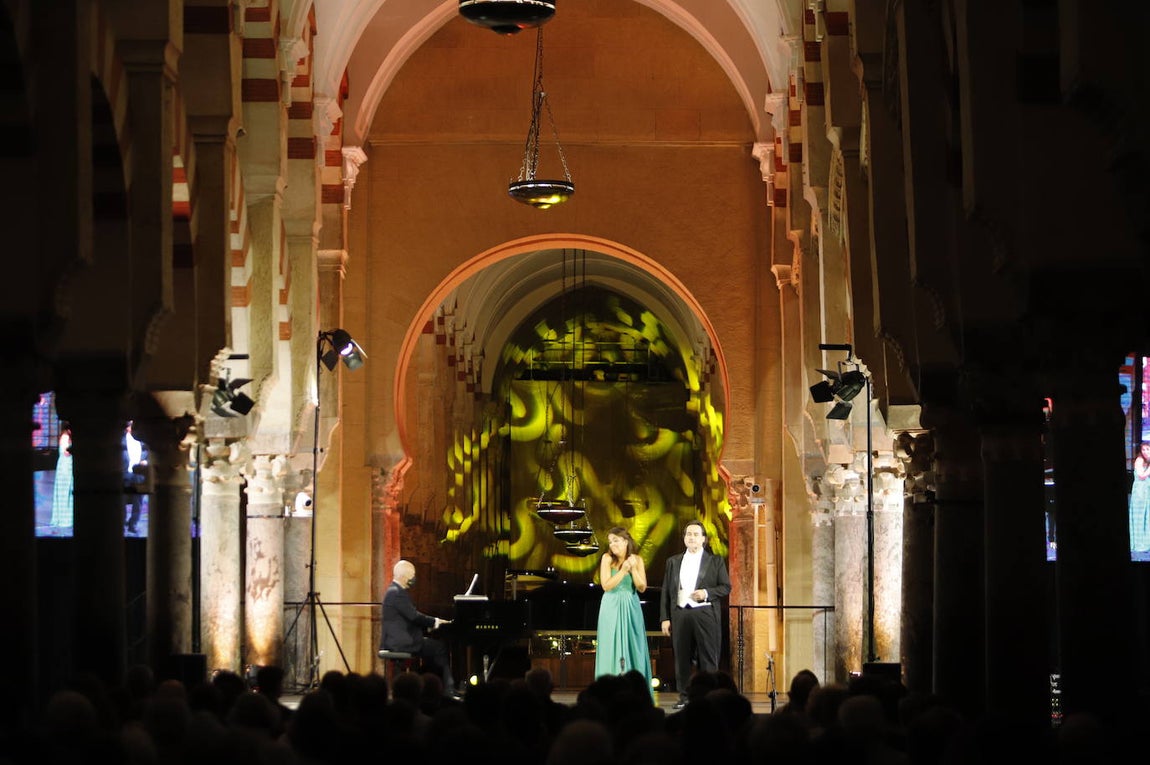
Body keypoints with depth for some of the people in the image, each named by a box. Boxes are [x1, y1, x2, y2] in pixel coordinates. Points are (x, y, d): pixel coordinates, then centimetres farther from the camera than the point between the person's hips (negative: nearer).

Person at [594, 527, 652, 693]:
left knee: (633, 648, 1)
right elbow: (606, 586, -10)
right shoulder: (607, 558, -4)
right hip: (611, 608, -2)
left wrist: (633, 569, -13)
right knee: (612, 648, -3)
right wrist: (623, 570, -16)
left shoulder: (637, 559, 3)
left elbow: (642, 587, -1)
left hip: (631, 608, 2)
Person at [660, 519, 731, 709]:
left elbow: (726, 587, 5)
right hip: (680, 614, 2)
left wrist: (707, 593, -12)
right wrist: (664, 618, 4)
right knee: (682, 658, 2)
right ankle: (684, 697, 8)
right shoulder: (673, 562, 15)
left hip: (705, 614, -2)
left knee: (708, 658, -4)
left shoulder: (715, 561, 9)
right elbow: (666, 592, 12)